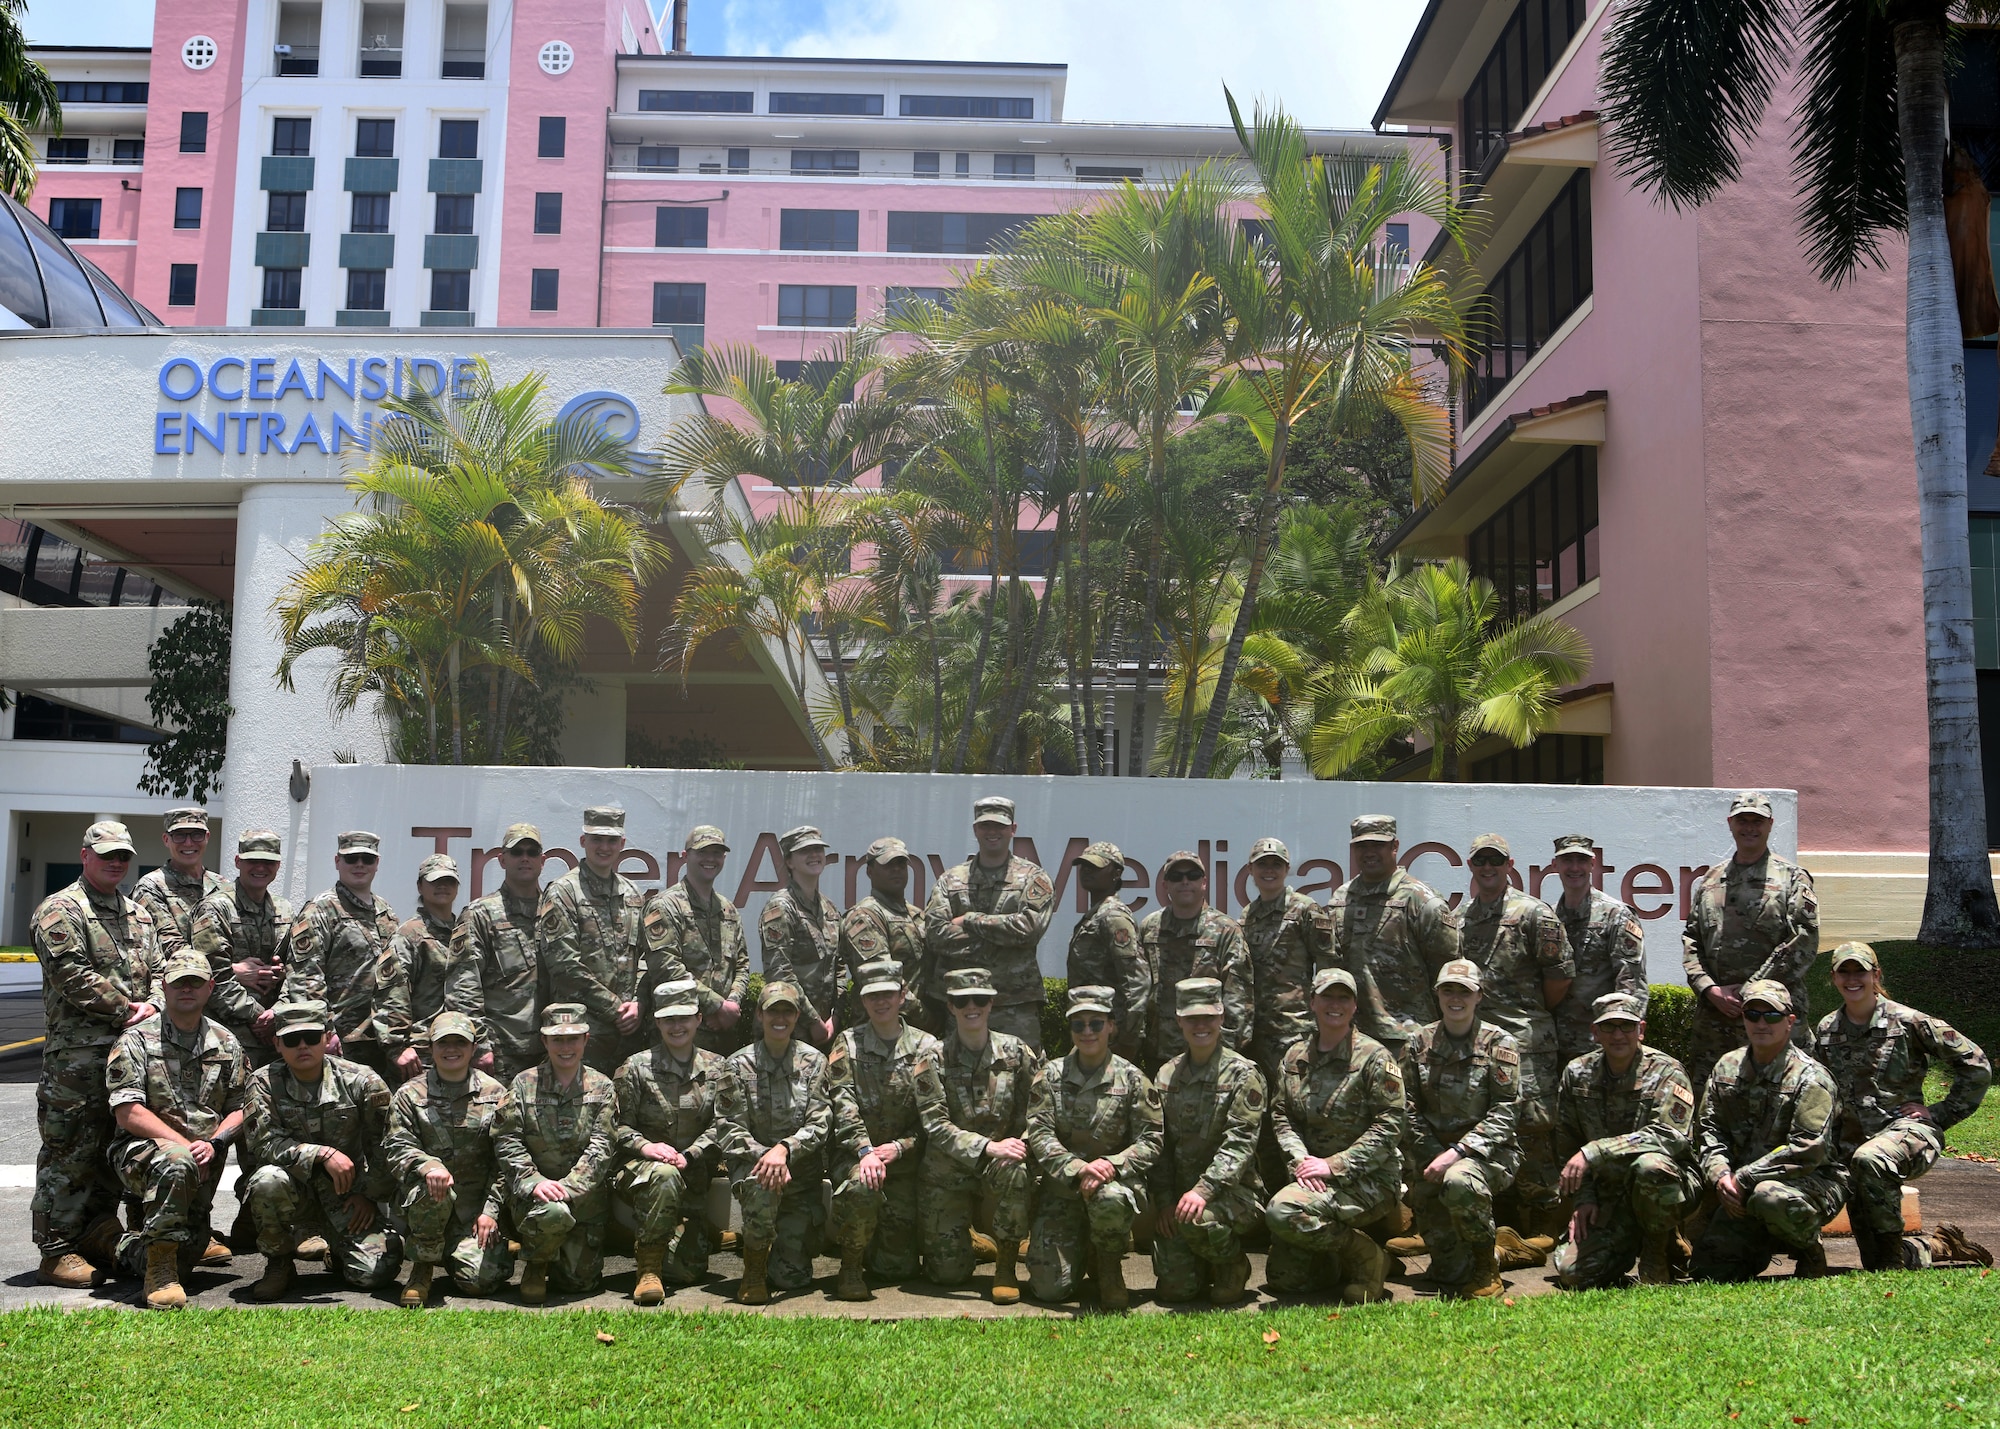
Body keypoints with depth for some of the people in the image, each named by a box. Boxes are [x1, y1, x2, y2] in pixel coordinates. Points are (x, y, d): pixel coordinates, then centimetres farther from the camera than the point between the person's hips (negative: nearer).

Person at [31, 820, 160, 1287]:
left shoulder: (137, 914, 19)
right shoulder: (60, 910, -4)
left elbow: (156, 970, 16)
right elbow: (74, 976, -14)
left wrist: (152, 1006, -5)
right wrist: (126, 1009, -13)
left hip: (132, 1047, 7)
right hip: (76, 1052, -7)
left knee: (115, 1148, 13)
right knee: (69, 1152, -3)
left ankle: (99, 1232, 24)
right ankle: (57, 1251, 4)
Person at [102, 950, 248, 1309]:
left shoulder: (225, 1044, 10)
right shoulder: (137, 1040, -4)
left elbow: (241, 1108, 9)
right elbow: (127, 1113, -12)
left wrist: (214, 1143, -11)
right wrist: (185, 1144, -19)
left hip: (204, 1160, 5)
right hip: (144, 1150, -5)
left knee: (184, 1261, 0)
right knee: (177, 1161, -40)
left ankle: (129, 1249, 35)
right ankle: (160, 1263, -25)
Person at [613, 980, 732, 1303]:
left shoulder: (716, 1069, 7)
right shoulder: (636, 1067, 0)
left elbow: (721, 1127, 1)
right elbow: (617, 1123, -2)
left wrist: (688, 1155, -15)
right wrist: (643, 1145, -21)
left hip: (693, 1176, 3)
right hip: (640, 1168, -3)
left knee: (689, 1270, -3)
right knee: (665, 1175, -41)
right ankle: (648, 1267, -25)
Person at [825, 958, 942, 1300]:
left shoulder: (926, 1047, 5)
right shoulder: (847, 1044, 3)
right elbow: (843, 1105, -9)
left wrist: (898, 1148, -13)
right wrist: (865, 1150, -24)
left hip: (904, 1160, 2)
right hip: (856, 1154, -2)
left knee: (900, 1266, -2)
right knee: (861, 1187, -38)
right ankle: (850, 1266, -10)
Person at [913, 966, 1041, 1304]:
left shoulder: (1016, 1053, -3)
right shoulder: (933, 1060, -7)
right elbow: (935, 1125, -15)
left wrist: (1020, 1147, -24)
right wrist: (989, 1147, -27)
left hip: (1000, 1161, 0)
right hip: (947, 1171, 0)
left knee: (1017, 1173, -36)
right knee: (946, 1273, -4)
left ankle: (1006, 1266, -14)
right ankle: (972, 1241, 34)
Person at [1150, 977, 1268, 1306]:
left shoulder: (1243, 1074, -6)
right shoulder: (1168, 1075, 9)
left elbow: (1239, 1144, -15)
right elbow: (1160, 1144, 9)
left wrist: (1204, 1190, -27)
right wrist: (1164, 1201, -2)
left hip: (1233, 1191, -4)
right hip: (1178, 1194, 4)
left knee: (1199, 1219, -36)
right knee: (1175, 1289, -6)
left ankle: (1233, 1266, -2)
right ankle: (1209, 1263, 29)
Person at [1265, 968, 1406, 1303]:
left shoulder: (1375, 1057, -7)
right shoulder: (1295, 1056, 9)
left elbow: (1389, 1126, -12)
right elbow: (1280, 1116, 8)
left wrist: (1333, 1166, -17)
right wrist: (1300, 1160, -12)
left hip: (1368, 1179, -6)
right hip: (1311, 1178, 6)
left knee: (1283, 1212, -31)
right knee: (1283, 1278, 1)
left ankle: (1365, 1257, -7)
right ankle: (1343, 1261, 28)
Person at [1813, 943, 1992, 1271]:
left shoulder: (1908, 1022, -4)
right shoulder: (1825, 1031, 8)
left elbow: (1976, 1066, 0)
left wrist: (1943, 1114, -3)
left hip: (1907, 1127, -5)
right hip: (1855, 1140, 5)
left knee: (1869, 1160, -42)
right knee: (1876, 1265, 2)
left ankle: (1893, 1246, -23)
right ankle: (1941, 1244, 31)